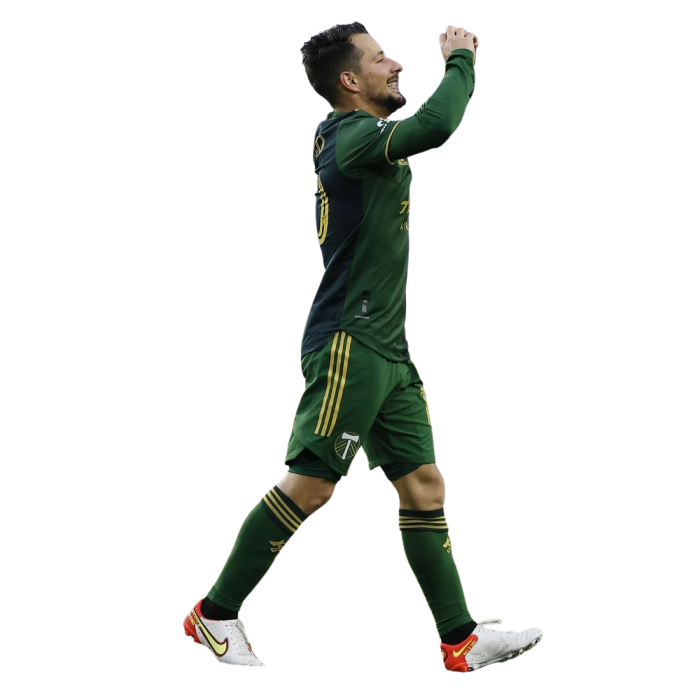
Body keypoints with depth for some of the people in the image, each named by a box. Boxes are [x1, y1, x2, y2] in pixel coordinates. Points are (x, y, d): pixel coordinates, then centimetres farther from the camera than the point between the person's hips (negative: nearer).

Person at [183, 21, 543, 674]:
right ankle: (215, 613, 3)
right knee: (310, 484, -8)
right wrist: (459, 61, -14)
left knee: (424, 484, 6)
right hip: (348, 342, -10)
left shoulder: (373, 135, 16)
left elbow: (431, 125, 37)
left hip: (389, 349, 10)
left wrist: (457, 63, 22)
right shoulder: (349, 134, -13)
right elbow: (435, 127, -29)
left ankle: (461, 639, 8)